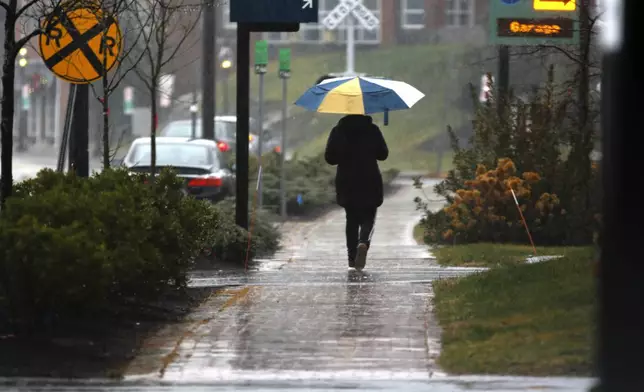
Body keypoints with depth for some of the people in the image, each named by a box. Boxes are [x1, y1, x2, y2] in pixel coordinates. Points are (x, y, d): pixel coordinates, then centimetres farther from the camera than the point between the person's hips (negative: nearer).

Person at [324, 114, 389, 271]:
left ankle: (352, 258, 10)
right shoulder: (372, 130, -5)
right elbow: (383, 154, 2)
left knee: (352, 219, 14)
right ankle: (364, 243, -24)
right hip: (370, 182, -1)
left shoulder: (338, 131, -3)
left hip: (346, 183, 1)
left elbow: (329, 157, -2)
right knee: (368, 218, 7)